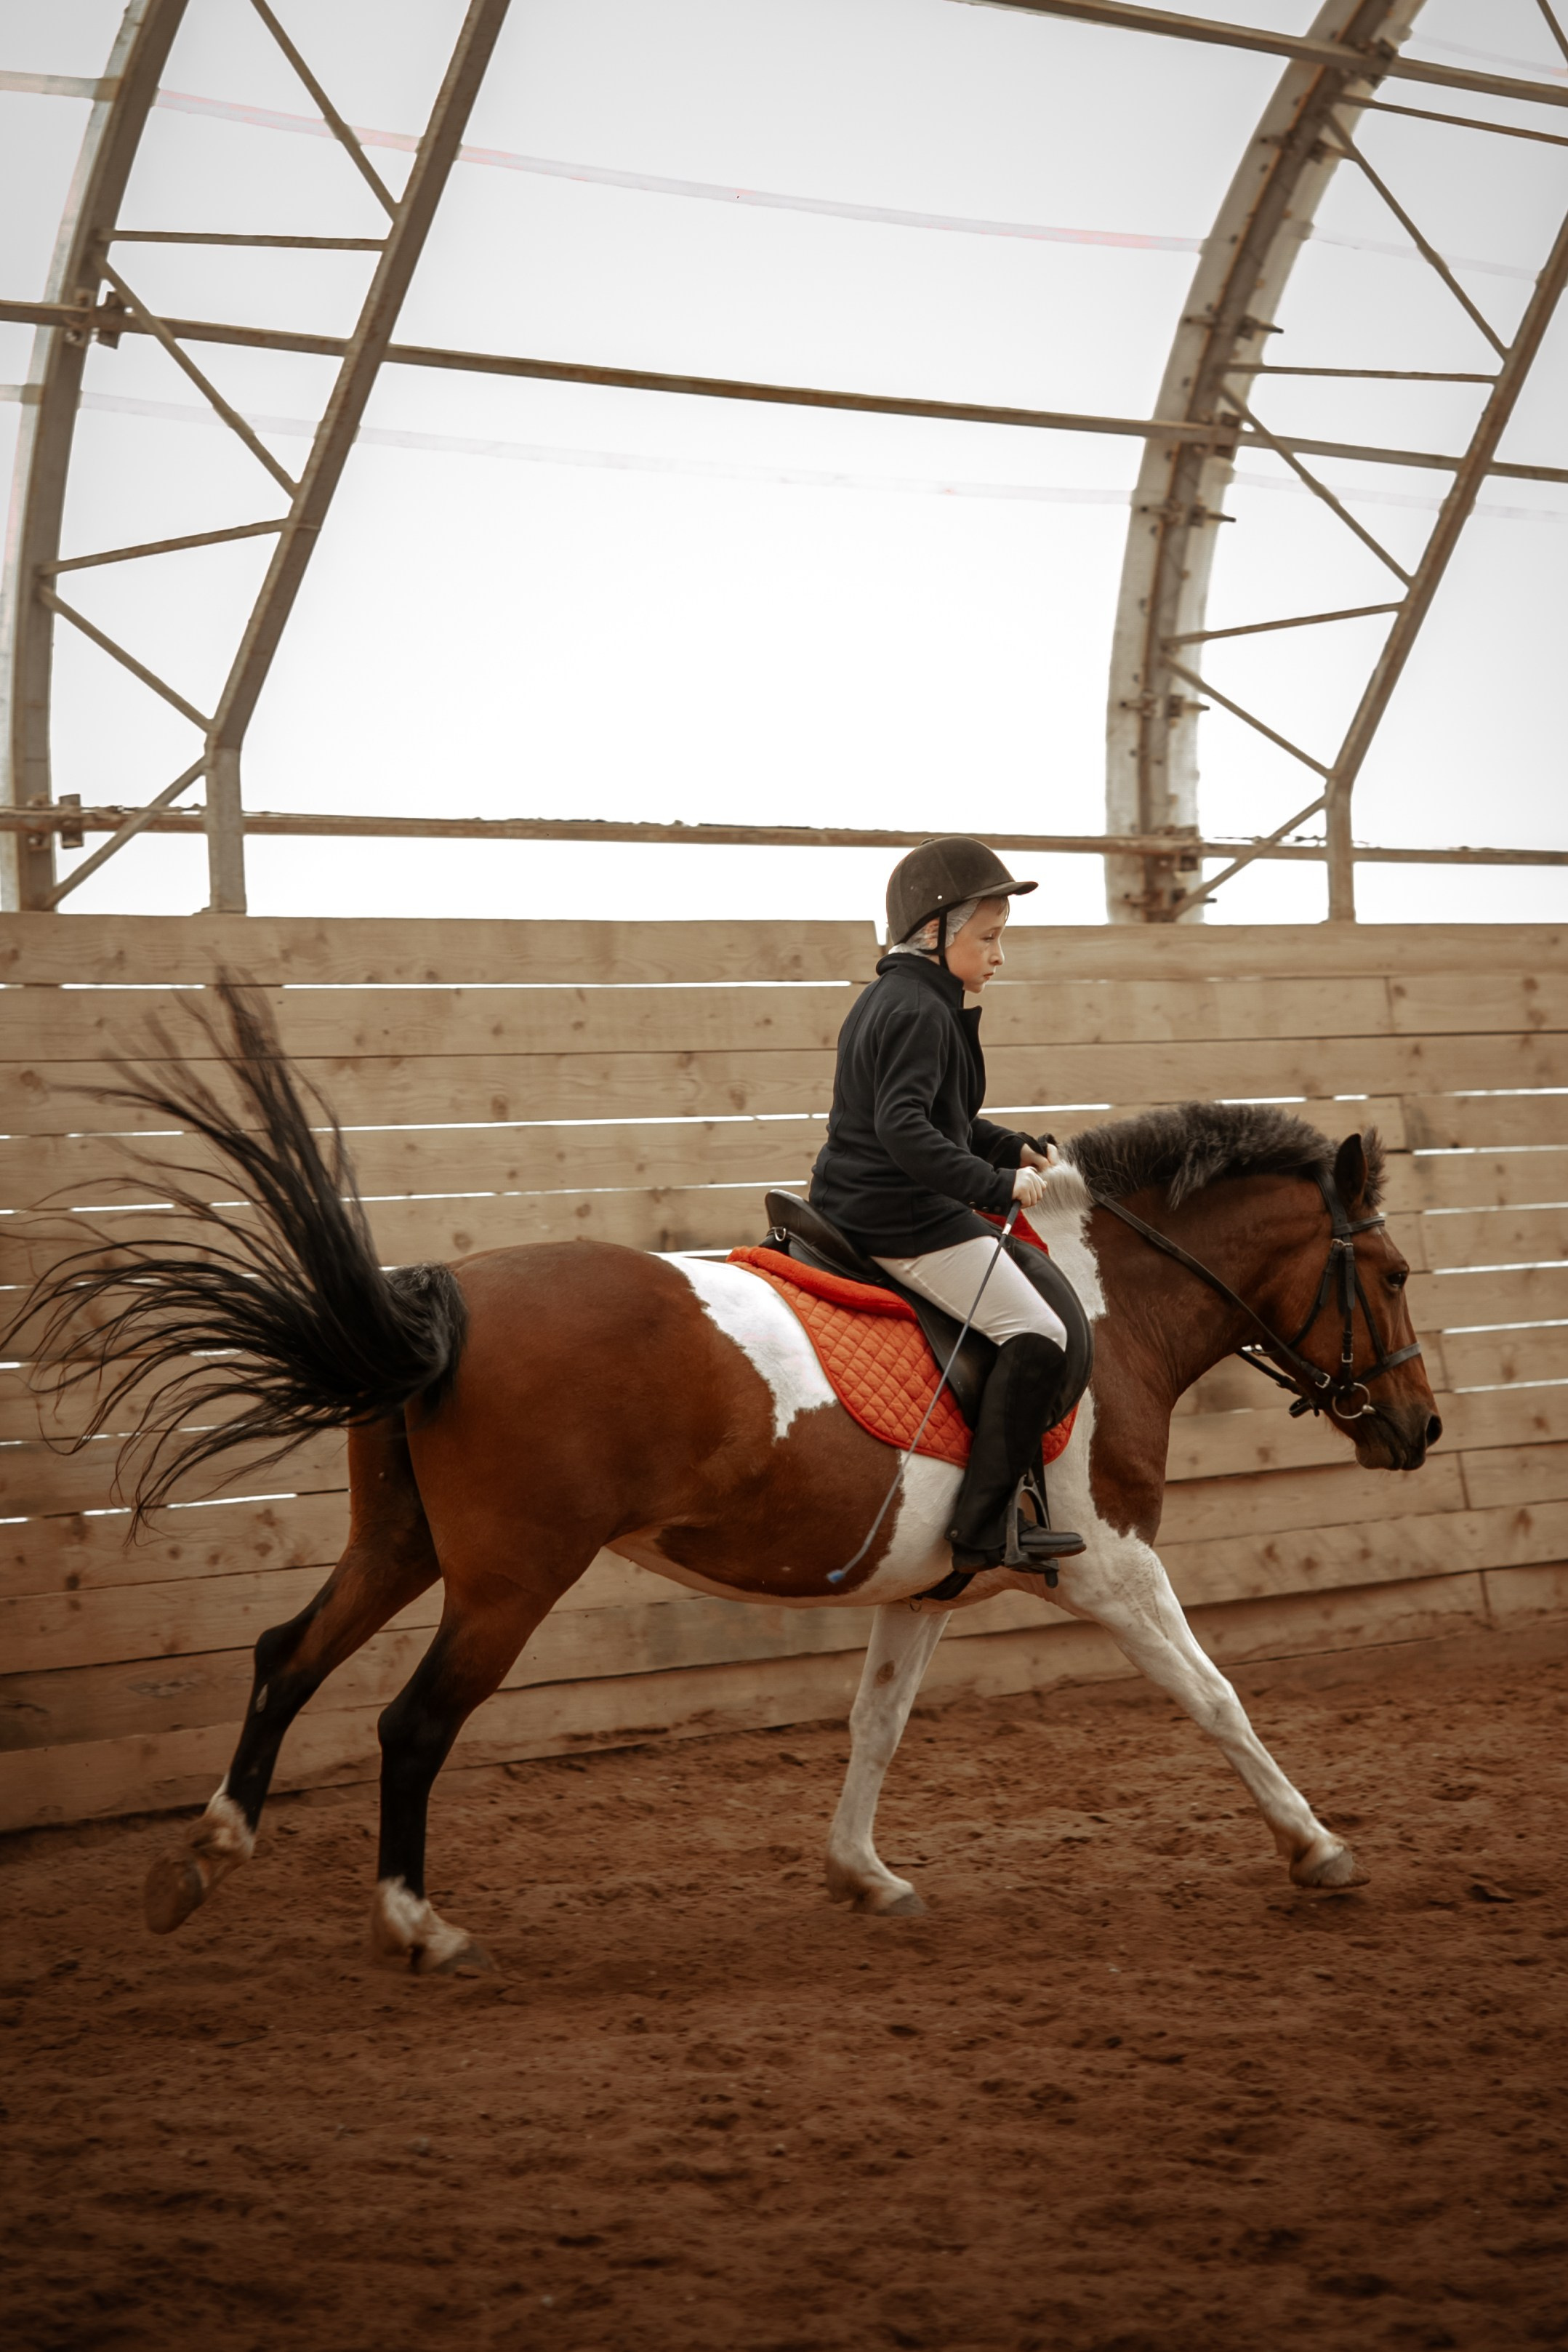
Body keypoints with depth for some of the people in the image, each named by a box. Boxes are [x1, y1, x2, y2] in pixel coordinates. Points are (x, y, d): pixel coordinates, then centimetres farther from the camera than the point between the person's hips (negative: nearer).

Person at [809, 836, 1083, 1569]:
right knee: (1038, 1335, -13)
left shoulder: (884, 1000, 17)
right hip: (907, 1219, -11)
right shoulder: (920, 1012, -17)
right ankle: (984, 1526, -17)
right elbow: (904, 1129, -29)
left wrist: (1009, 1146, 21)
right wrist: (996, 1184, -30)